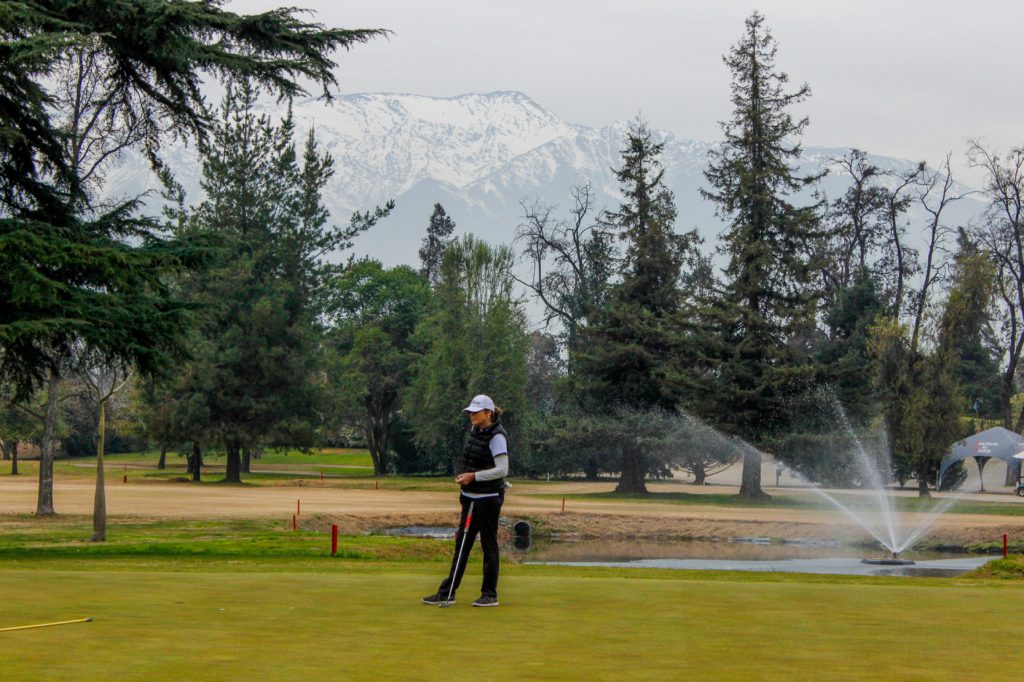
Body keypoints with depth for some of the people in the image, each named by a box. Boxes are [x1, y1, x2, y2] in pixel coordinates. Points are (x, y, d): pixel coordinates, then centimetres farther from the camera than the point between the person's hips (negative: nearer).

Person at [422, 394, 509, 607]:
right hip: (471, 496, 9)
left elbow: (502, 469, -21)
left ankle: (490, 595, 9)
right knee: (462, 543, 9)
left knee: (488, 545, 0)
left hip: (488, 498, -9)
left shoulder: (496, 436, -15)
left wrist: (474, 476, -24)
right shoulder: (475, 430, 10)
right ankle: (447, 593, 12)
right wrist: (465, 481, 18)